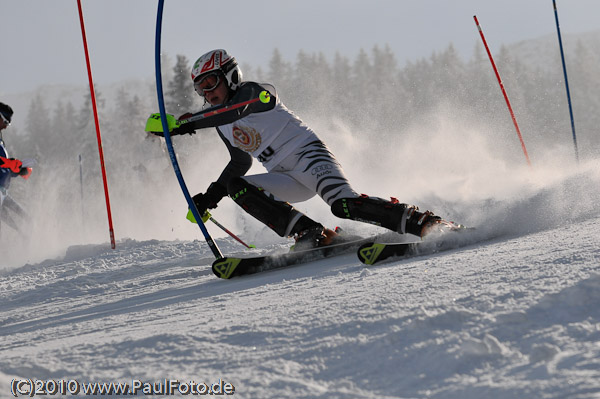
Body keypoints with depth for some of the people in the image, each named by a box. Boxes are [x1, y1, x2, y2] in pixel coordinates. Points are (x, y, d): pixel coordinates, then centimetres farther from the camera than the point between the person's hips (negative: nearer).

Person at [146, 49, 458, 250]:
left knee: (345, 205, -32)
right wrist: (209, 198, 23)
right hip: (287, 180, 8)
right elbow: (240, 163, 32)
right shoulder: (222, 125, 18)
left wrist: (183, 123, -39)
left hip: (309, 154, -8)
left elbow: (235, 109, -30)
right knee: (234, 185, -15)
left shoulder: (253, 92, -7)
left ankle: (424, 222, -24)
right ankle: (310, 233, -24)